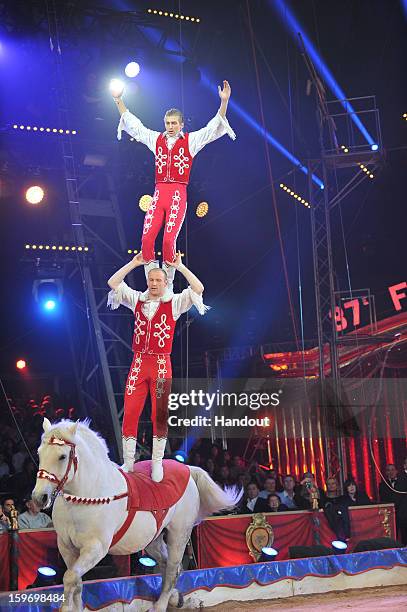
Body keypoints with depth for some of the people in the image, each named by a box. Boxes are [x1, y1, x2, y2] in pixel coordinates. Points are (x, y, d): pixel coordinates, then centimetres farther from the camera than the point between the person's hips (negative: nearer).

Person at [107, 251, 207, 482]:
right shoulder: (137, 300, 11)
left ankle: (157, 463, 12)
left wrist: (180, 266, -4)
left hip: (161, 364, -2)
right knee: (130, 413, -2)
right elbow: (113, 283, 9)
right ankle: (128, 463, 6)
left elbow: (199, 288, -9)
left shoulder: (174, 303, 3)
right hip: (139, 363, 2)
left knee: (160, 415, 2)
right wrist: (134, 263, 8)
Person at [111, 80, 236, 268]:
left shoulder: (191, 140, 6)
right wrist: (118, 99, 21)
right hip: (159, 193, 3)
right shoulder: (156, 139, 15)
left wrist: (224, 101, -11)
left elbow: (214, 127, 1)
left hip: (178, 194, -3)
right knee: (146, 238, -9)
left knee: (169, 239, -13)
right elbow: (133, 124, 21)